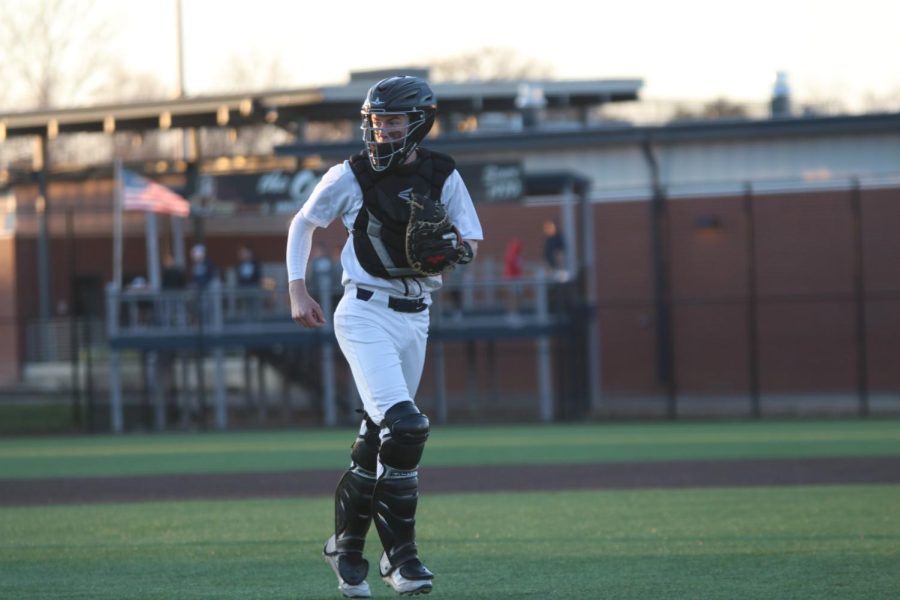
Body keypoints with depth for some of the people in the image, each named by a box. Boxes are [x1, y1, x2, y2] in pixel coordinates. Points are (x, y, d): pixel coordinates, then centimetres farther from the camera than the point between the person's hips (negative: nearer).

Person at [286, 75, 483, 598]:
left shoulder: (443, 177, 1)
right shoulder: (350, 177, -6)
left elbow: (472, 239, 6)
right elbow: (304, 224, 8)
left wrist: (458, 249, -18)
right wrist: (298, 290, 0)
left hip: (416, 318, 4)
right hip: (366, 314, -4)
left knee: (381, 436, 12)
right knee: (404, 428, -19)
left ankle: (347, 545, 29)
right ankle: (401, 555, -9)